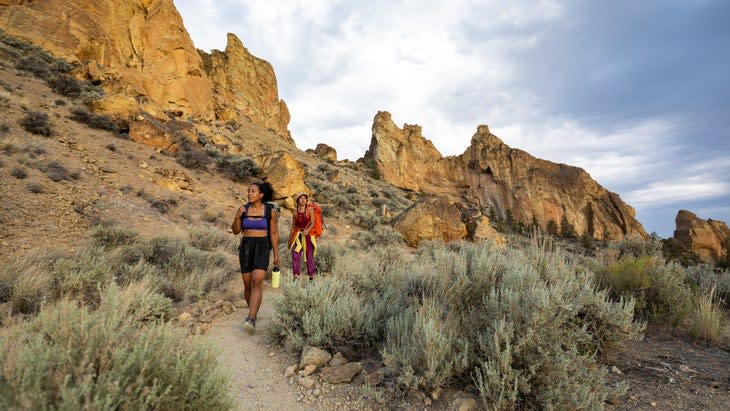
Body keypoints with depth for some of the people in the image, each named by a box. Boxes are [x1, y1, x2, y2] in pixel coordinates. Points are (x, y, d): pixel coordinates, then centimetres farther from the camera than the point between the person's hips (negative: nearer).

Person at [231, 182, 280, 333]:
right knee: (247, 284, 6)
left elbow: (274, 233, 2)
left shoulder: (270, 211, -2)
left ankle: (251, 320, -27)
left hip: (262, 248, -3)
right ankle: (253, 312, 30)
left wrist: (276, 254, 0)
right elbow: (236, 231, 4)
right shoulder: (243, 209, 3)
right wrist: (238, 216, -15)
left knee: (257, 282, -21)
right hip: (246, 247, 3)